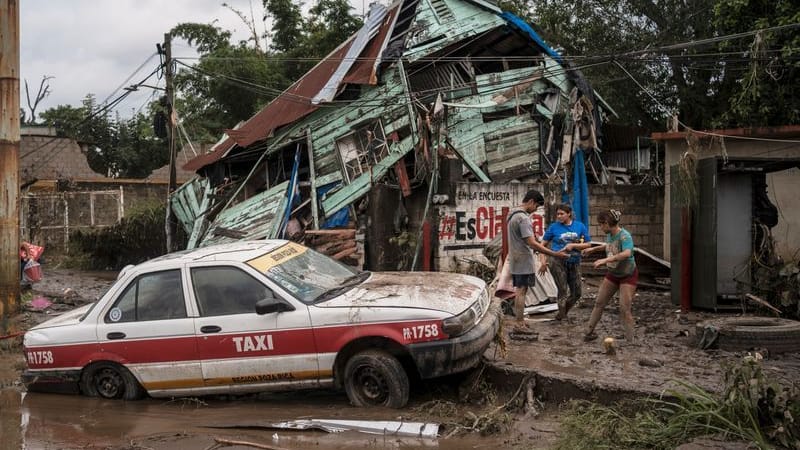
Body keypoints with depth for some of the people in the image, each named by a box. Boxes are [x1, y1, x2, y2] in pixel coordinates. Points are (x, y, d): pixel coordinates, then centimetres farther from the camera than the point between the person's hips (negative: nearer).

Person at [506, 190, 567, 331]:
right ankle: (520, 325, -3)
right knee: (521, 291, -6)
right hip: (523, 260, -10)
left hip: (515, 260, 10)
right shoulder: (523, 218, -19)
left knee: (519, 291, 13)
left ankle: (519, 322, 19)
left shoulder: (512, 215, 12)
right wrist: (555, 254, -23)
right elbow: (532, 243, -24)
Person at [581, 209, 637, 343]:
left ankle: (630, 342, -2)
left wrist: (605, 260, -50)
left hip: (628, 276, -7)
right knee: (599, 303, 9)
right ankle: (589, 332, 20)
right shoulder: (609, 235, -4)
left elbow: (627, 253, -47)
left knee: (624, 309, -11)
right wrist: (593, 249, 20)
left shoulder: (624, 236, -28)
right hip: (612, 274, 8)